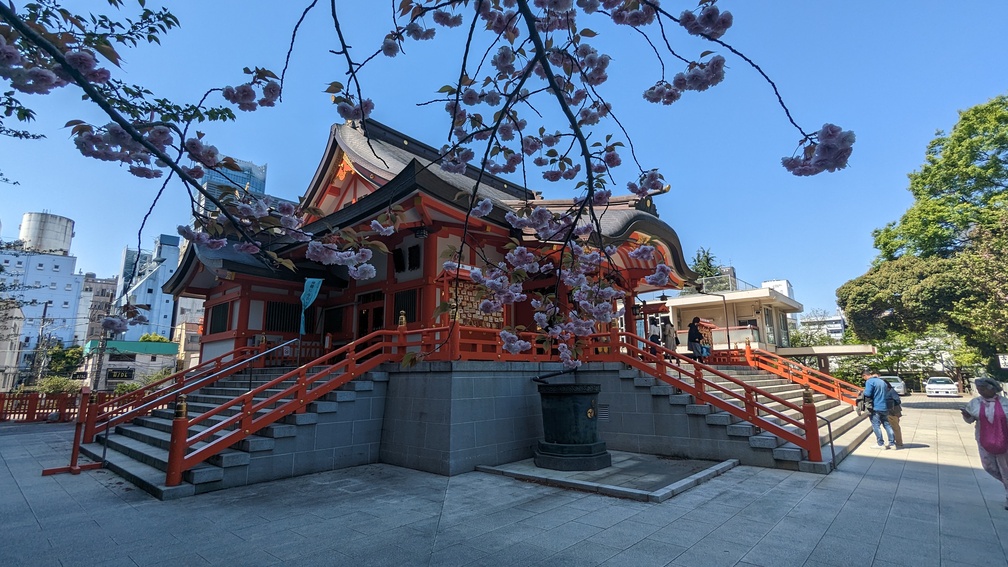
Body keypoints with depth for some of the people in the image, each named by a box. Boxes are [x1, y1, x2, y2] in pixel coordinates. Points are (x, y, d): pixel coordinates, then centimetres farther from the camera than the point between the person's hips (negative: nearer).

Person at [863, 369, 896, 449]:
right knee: (887, 425, 12)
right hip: (884, 407, 8)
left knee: (876, 425, 0)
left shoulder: (869, 381, -12)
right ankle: (892, 443, 14)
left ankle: (881, 444, 3)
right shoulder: (882, 381, 14)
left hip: (875, 407, -8)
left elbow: (867, 394, -21)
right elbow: (886, 394, 23)